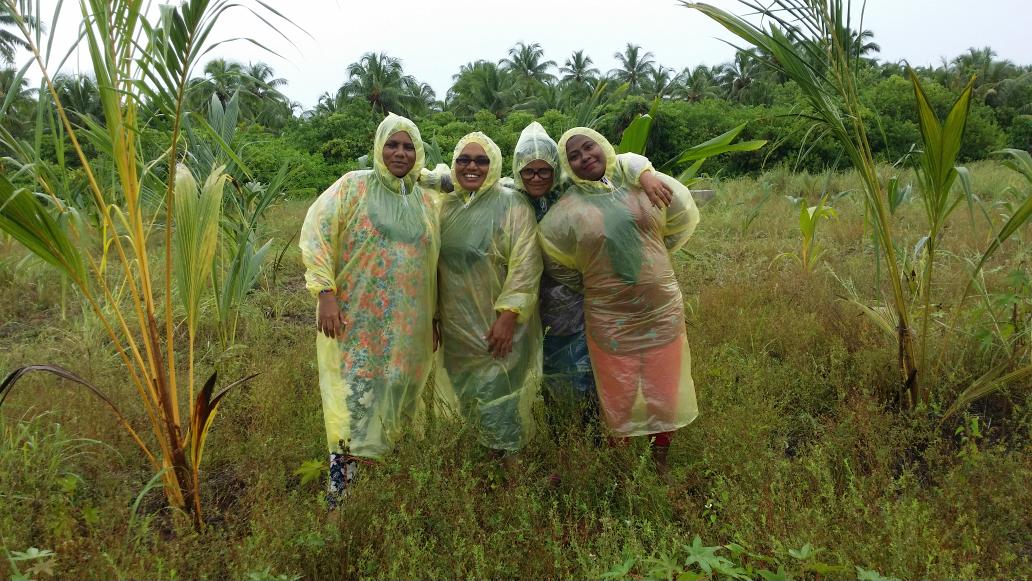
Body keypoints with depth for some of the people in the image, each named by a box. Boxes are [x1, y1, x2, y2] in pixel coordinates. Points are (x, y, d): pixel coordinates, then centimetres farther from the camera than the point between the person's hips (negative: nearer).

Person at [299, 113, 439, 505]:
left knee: (396, 397, 9)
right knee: (354, 398, -5)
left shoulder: (425, 201, 12)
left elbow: (431, 263, 16)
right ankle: (341, 488, 6)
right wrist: (326, 293, -16)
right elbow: (316, 233, -8)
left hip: (407, 326, 4)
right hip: (356, 321, -4)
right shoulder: (353, 186, -1)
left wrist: (434, 318, 15)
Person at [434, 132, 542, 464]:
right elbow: (433, 265, 13)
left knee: (498, 397, -1)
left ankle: (509, 460, 19)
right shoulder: (445, 206, 8)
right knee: (467, 394, 13)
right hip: (456, 325, 5)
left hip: (499, 324, -5)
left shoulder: (512, 205, -9)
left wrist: (508, 316, -20)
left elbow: (525, 265, -14)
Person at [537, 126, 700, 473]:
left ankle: (660, 459, 34)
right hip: (610, 322, -1)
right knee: (620, 401, 9)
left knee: (666, 395, 12)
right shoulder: (565, 212, -6)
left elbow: (682, 222, 13)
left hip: (663, 312, 2)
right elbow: (557, 263, 7)